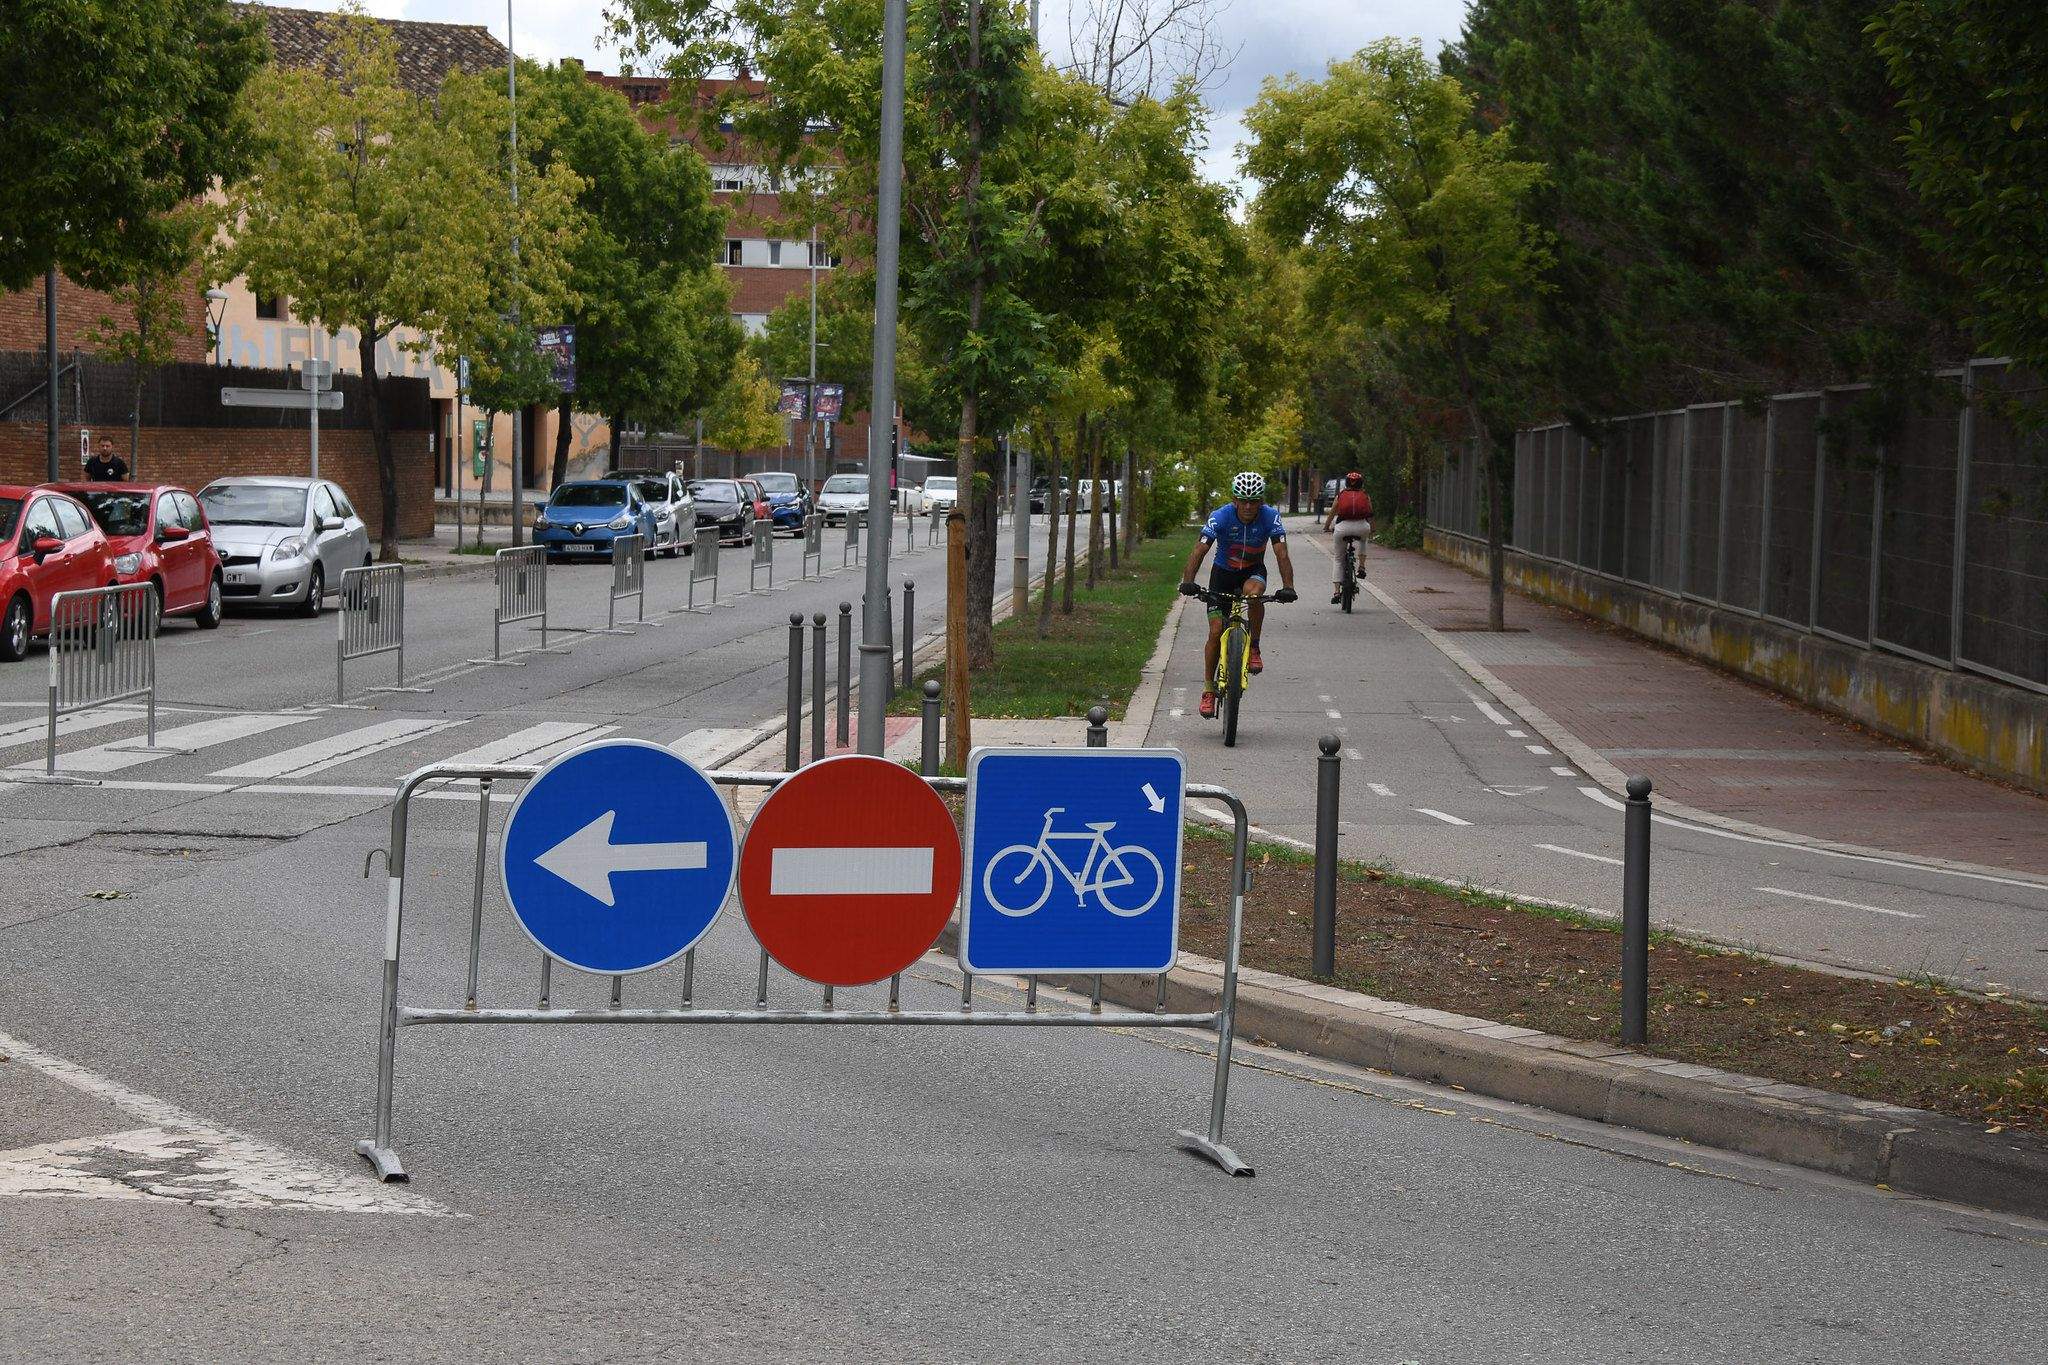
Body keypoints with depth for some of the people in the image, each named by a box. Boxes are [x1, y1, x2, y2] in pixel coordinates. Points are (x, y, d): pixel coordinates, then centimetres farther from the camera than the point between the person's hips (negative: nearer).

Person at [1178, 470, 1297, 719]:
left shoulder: (1270, 517, -22)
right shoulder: (1220, 516, -25)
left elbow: (1281, 553, -27)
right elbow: (1199, 550, -32)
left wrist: (1287, 587, -42)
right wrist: (1188, 581, -47)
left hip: (1253, 570, 0)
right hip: (1223, 572, 0)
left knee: (1254, 592, -37)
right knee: (1216, 632, -9)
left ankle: (1254, 648, -17)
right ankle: (1208, 688, 4)